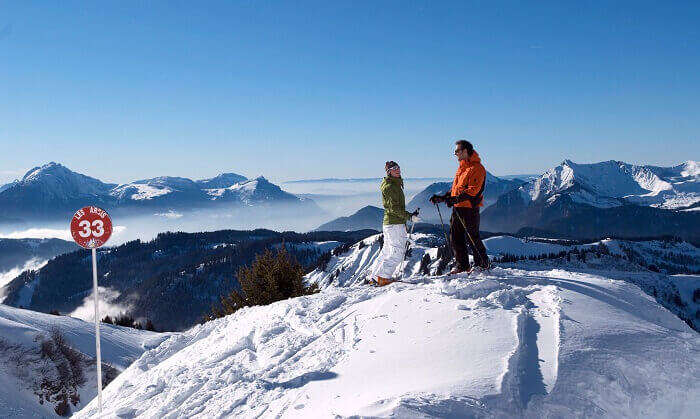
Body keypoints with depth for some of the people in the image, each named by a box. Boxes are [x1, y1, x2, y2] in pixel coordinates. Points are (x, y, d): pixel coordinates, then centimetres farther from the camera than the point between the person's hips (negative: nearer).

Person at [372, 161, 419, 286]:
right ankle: (382, 277, -7)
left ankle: (376, 276, 20)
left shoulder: (396, 185, 18)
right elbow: (394, 208, -20)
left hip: (389, 223, 10)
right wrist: (409, 216, -20)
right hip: (394, 224, -10)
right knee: (398, 252, -9)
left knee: (387, 252, 15)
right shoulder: (390, 187, -13)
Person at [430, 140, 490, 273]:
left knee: (472, 238, -3)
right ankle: (462, 266, 17)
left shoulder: (477, 168, -10)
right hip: (457, 208, 9)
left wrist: (456, 199, -29)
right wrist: (442, 198, 15)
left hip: (469, 208, -9)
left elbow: (473, 190, -21)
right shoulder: (461, 168, 20)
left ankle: (483, 264, 11)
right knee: (455, 238, 9)